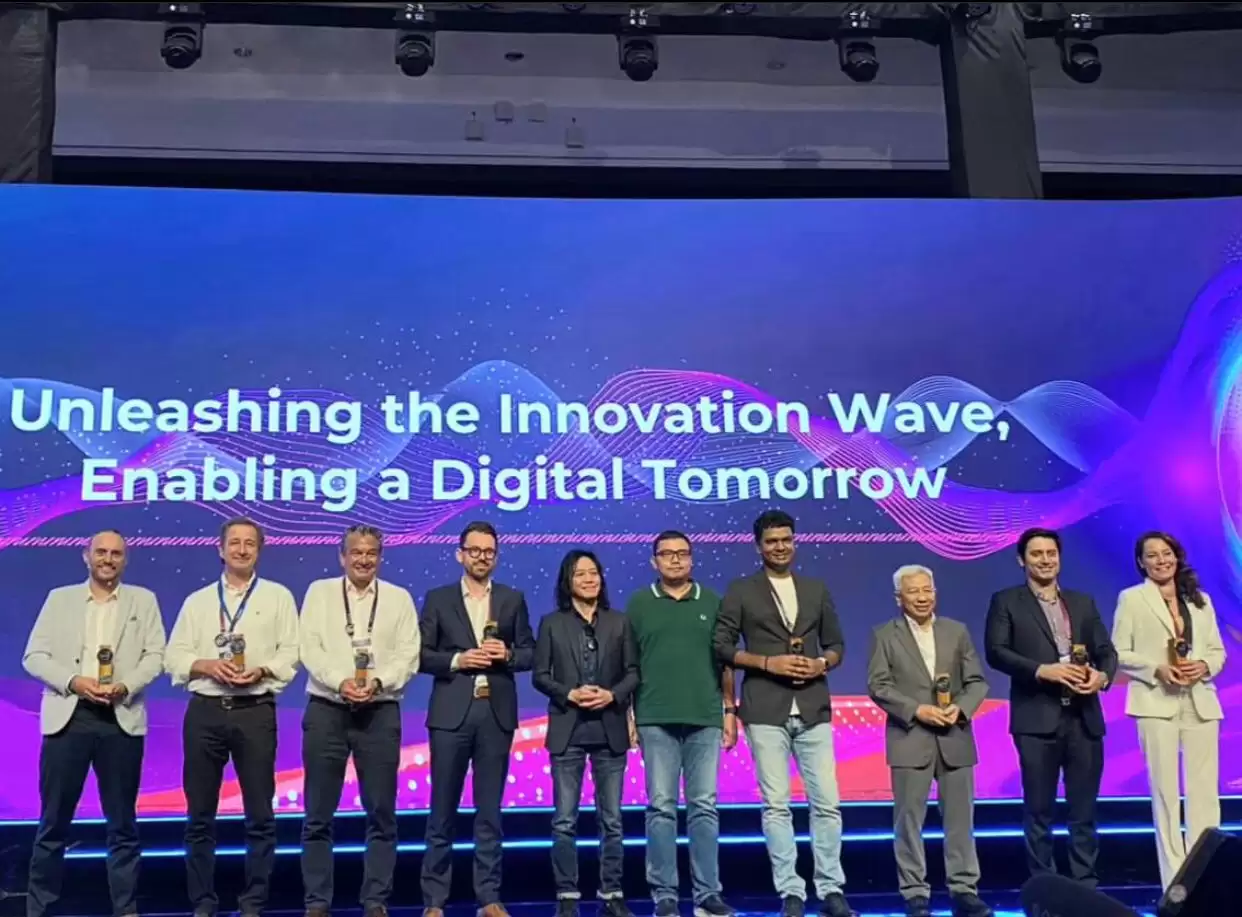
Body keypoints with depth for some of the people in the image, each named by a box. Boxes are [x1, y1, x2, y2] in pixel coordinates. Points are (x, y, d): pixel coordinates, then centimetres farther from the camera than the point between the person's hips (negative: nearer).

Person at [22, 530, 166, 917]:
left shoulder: (143, 600, 11)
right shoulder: (60, 598, 12)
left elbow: (155, 655, 3)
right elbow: (33, 656, 5)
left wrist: (125, 686, -14)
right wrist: (74, 682, -11)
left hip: (121, 719, 0)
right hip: (67, 717, 0)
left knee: (122, 823, 5)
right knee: (53, 821, 3)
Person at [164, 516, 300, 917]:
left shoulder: (278, 597, 7)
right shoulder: (197, 600, 12)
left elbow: (290, 653, 1)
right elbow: (174, 655, 6)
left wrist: (261, 671, -16)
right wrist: (207, 665, -11)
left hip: (255, 711, -2)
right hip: (204, 711, 2)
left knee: (260, 815, 2)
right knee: (200, 815, 6)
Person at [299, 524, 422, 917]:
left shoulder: (399, 598, 9)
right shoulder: (319, 592, 8)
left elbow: (408, 655, 0)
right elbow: (309, 647, -2)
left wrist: (378, 682, -16)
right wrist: (340, 681, -16)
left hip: (380, 712, 0)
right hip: (327, 710, 0)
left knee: (381, 813, 3)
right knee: (318, 814, 3)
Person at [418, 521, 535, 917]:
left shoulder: (513, 599, 10)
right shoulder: (438, 599, 6)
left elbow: (530, 653, 9)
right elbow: (421, 654, 1)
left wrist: (508, 654, -10)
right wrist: (457, 660, -14)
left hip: (497, 714, 1)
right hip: (451, 713, -1)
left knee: (490, 811, 6)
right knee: (443, 811, 4)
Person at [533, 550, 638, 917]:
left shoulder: (619, 622, 7)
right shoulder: (552, 623, 4)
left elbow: (633, 672, 5)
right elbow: (540, 676, 1)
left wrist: (613, 694, -12)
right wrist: (569, 694, -14)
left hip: (610, 730, 1)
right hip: (568, 730, -1)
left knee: (611, 818, 6)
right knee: (565, 820, 1)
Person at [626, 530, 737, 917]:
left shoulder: (711, 602, 9)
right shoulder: (639, 603, 6)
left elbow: (725, 660, 11)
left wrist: (730, 710, 6)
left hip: (705, 718, 1)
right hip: (656, 719, -1)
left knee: (704, 807, 3)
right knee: (661, 807, 1)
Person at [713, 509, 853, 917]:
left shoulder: (816, 589, 13)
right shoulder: (740, 591, 4)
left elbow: (837, 643, 15)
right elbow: (721, 646, -1)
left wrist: (821, 663, -6)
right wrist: (767, 662, -12)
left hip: (813, 710, 3)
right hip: (766, 711, -2)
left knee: (827, 802, 1)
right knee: (777, 805, 0)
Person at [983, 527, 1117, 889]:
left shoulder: (1083, 602, 17)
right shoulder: (1006, 601, 4)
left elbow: (1106, 650, 12)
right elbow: (995, 651, -7)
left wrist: (1103, 675, -10)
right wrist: (1042, 670, -18)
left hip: (1084, 719, 3)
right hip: (1037, 719, -3)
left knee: (1084, 810, 7)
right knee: (1039, 810, 3)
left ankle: (1086, 885, 15)